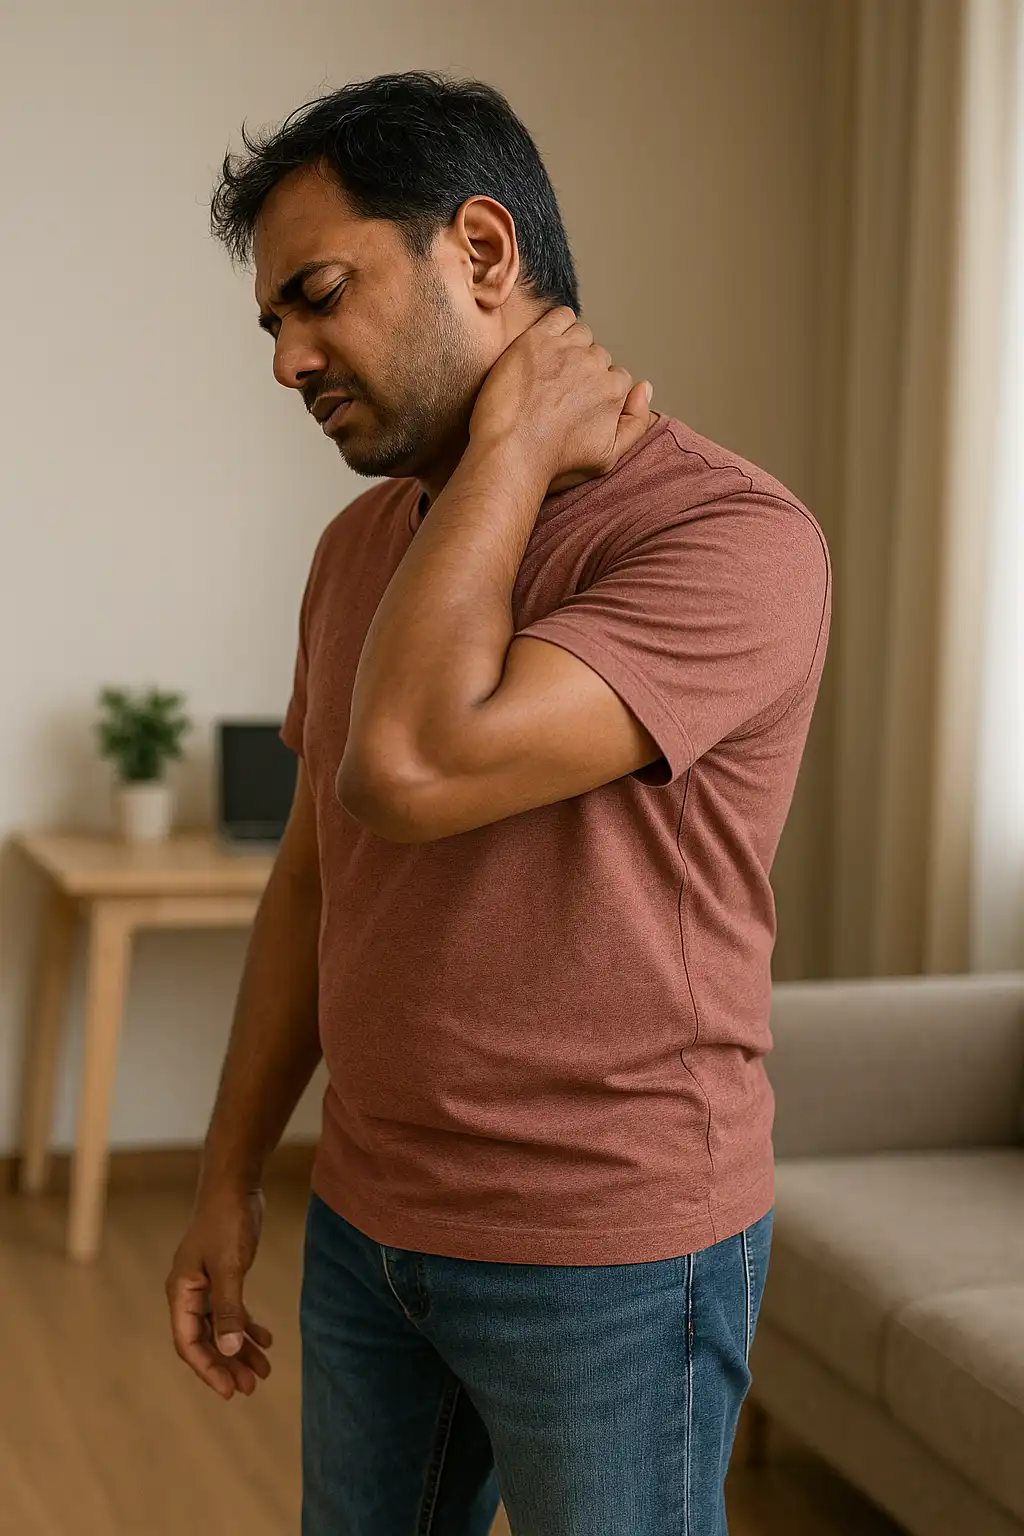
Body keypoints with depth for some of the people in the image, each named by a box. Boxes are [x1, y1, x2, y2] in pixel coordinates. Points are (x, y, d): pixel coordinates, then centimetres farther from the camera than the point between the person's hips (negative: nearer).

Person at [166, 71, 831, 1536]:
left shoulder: (734, 537, -20)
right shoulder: (361, 547, 6)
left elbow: (412, 771, -31)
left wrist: (513, 447, -20)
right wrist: (229, 1178, 13)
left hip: (611, 1256, -6)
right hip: (367, 1225, 7)